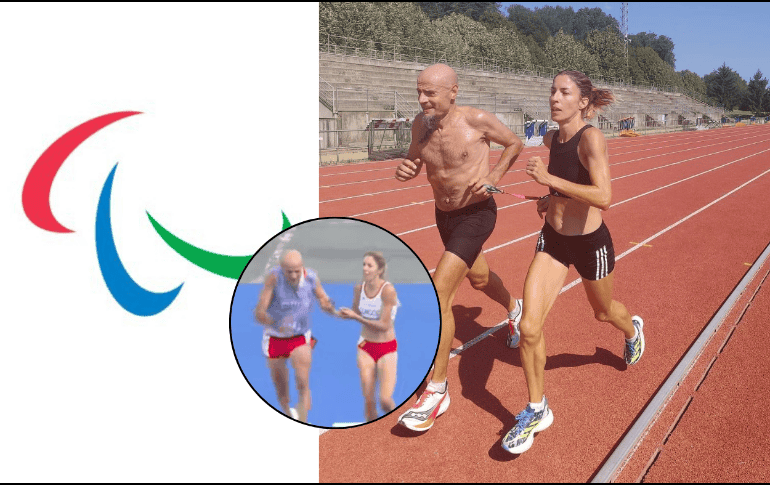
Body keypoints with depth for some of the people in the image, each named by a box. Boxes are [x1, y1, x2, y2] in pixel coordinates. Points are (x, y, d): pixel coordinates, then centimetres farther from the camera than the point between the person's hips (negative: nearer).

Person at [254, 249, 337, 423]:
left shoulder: (311, 277, -18)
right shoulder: (274, 277, -28)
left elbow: (324, 301, -1)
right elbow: (259, 313, -31)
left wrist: (329, 307, -26)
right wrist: (276, 324, -51)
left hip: (301, 338, 1)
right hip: (275, 338, 0)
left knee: (303, 385, -16)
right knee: (281, 390, 14)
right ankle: (288, 412, 45)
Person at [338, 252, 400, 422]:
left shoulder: (388, 290, -19)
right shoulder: (359, 288, -2)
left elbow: (384, 325, -20)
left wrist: (356, 317, -23)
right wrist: (344, 313, -6)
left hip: (387, 348, -4)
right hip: (365, 346, 4)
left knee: (385, 400, -11)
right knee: (368, 400, 2)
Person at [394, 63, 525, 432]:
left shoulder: (477, 120, -19)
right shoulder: (420, 124, -7)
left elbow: (514, 144, -2)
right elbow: (414, 161, 10)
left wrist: (493, 177, -15)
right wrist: (404, 170, -14)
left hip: (476, 214, -6)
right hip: (444, 215, 7)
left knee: (438, 295, -18)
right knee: (477, 277, 29)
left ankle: (437, 390, -8)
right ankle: (513, 310, 65)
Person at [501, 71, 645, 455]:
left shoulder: (591, 138, -22)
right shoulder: (551, 139, -1)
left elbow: (604, 197, -34)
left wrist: (549, 179, -34)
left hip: (590, 243, -5)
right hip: (552, 239, 5)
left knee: (604, 312, 24)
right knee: (528, 327, -8)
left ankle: (632, 330, 64)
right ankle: (537, 410, 11)